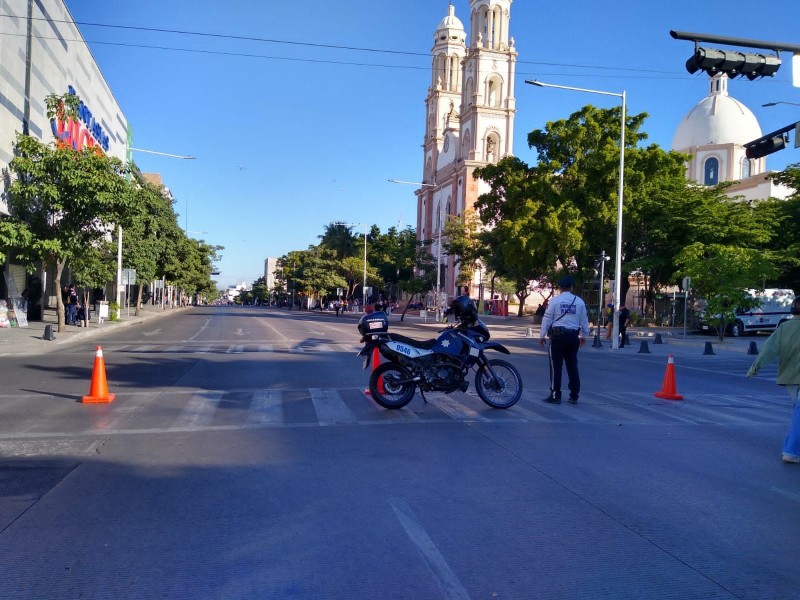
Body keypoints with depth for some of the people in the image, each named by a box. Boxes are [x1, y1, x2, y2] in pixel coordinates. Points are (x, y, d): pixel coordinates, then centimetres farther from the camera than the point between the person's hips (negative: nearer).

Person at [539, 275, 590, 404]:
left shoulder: (555, 300, -4)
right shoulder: (579, 301, 5)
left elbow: (547, 319, -4)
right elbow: (584, 320, 10)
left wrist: (542, 335, 4)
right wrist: (584, 336, 22)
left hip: (558, 335, -3)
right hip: (573, 336, 3)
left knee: (556, 366, 2)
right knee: (572, 366, 11)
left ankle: (555, 396, 3)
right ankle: (574, 396, 15)